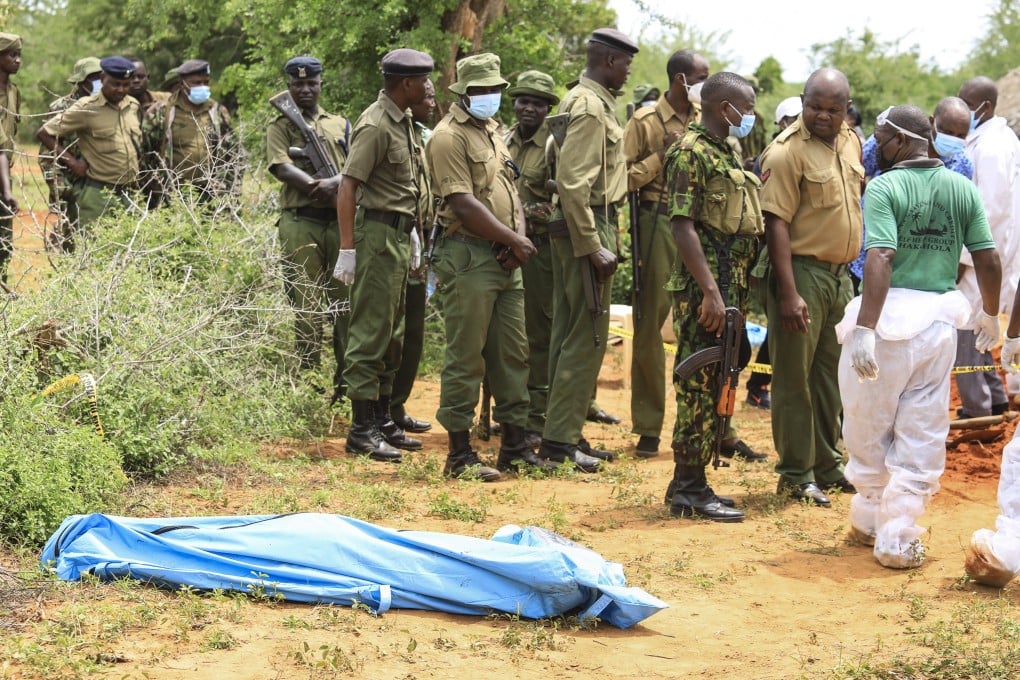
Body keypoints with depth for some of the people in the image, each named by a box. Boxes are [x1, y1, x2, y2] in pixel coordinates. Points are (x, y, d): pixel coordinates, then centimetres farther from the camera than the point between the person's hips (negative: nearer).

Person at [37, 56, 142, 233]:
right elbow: (44, 133, -5)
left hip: (127, 194, 6)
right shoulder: (86, 108, -9)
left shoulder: (133, 106, 9)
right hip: (98, 194, -6)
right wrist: (72, 162, -8)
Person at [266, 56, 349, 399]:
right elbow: (282, 168, -8)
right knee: (306, 307, -2)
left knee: (347, 302, 3)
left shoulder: (341, 125, 17)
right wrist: (320, 188, -18)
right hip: (300, 223, -3)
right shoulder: (280, 127, 8)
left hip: (341, 221, 3)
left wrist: (334, 182, -15)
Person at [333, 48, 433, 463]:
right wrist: (347, 249, -23)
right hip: (378, 234, -10)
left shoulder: (403, 121, 13)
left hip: (400, 235, 10)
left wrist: (412, 230, 21)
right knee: (370, 333, -7)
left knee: (392, 335, 14)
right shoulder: (375, 126, -16)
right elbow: (348, 187, -20)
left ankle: (382, 421, 22)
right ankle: (362, 430, -3)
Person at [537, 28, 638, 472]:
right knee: (587, 337, -7)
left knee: (569, 333, 13)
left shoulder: (587, 100, 15)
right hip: (588, 228, -10)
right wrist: (593, 247, -23)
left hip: (578, 230, 10)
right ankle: (560, 439, -4)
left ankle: (562, 430, 20)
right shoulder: (590, 106, -16)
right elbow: (573, 182, -24)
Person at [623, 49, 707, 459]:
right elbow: (624, 179, -5)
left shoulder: (704, 121, 12)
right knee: (650, 326, 2)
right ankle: (648, 428, 9)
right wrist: (661, 154, -13)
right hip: (659, 225, -4)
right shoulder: (645, 121, -1)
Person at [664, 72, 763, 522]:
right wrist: (710, 291, -23)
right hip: (705, 290, -10)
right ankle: (688, 492, -1)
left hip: (731, 289, 10)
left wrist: (739, 291, 18)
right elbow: (683, 227, -18)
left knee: (715, 386, 12)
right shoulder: (691, 152, -11)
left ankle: (693, 484, 19)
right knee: (699, 389, -6)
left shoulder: (730, 155, 18)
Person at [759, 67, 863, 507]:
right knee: (795, 376, 1)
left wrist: (848, 269, 18)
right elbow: (776, 224, -19)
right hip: (802, 272, -8)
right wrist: (789, 294, -23)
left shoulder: (851, 142, 9)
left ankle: (827, 465, 27)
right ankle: (795, 475, 9)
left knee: (830, 373, 16)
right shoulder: (788, 151, -15)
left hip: (840, 273, 8)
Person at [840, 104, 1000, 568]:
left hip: (891, 316, -4)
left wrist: (865, 328, -25)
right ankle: (898, 538, 11)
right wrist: (991, 317, 19)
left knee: (868, 429, 14)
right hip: (940, 320, 4)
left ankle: (869, 521, 27)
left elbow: (881, 259, -21)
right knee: (923, 436, 11)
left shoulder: (885, 187, -10)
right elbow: (988, 260, 4)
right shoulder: (963, 189, 5)